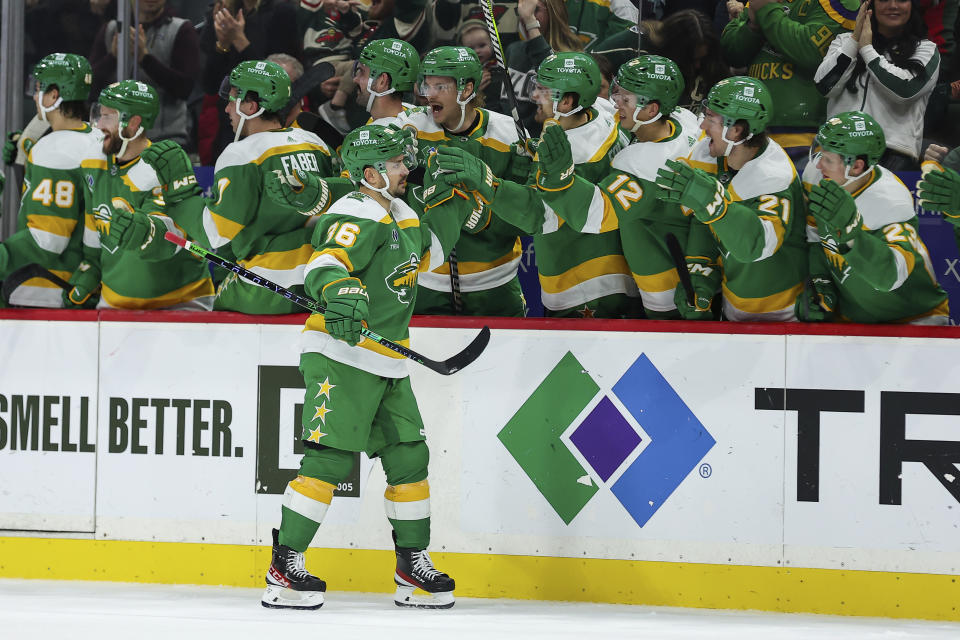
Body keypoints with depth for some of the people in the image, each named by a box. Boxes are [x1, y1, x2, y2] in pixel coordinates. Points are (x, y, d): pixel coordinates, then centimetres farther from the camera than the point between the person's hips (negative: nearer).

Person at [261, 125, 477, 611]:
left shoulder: (400, 215, 16)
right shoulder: (358, 216, -13)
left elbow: (429, 250, 34)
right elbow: (325, 263, -29)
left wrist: (447, 196, 25)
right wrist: (338, 289, -50)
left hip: (386, 366, 9)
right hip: (341, 357, -9)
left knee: (409, 457, 8)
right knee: (330, 458, -15)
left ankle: (412, 566, 18)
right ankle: (284, 568, -12)